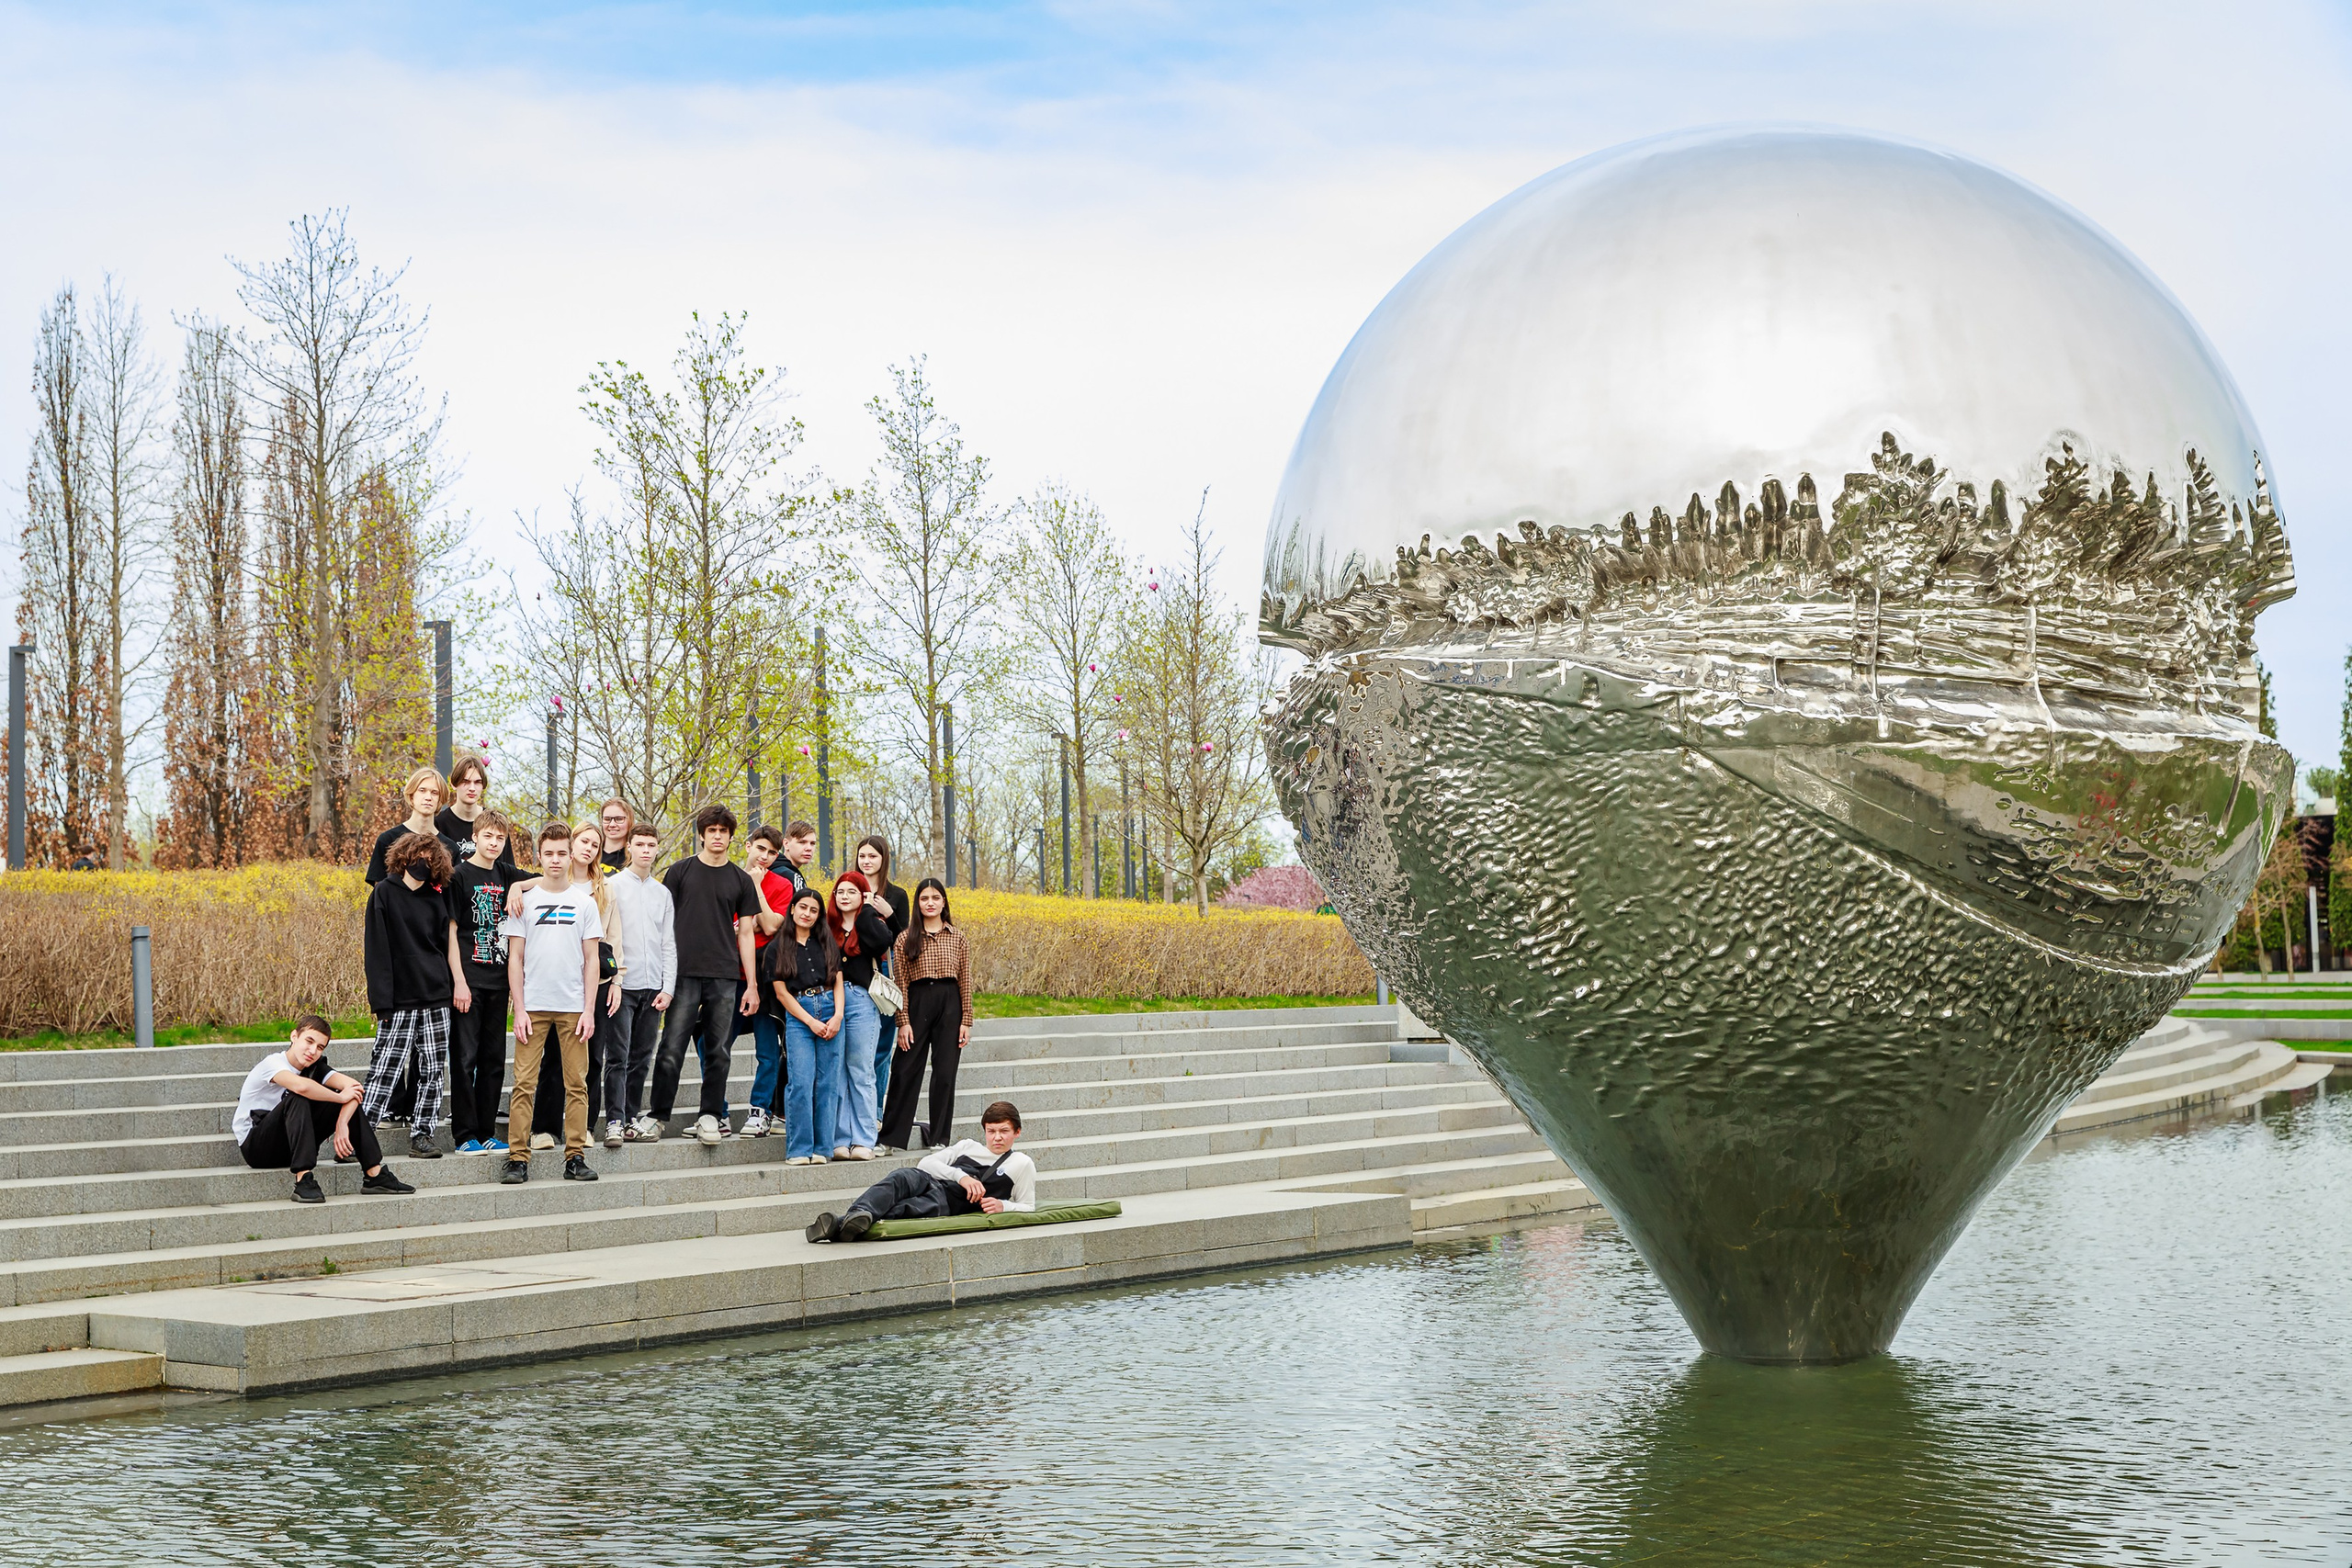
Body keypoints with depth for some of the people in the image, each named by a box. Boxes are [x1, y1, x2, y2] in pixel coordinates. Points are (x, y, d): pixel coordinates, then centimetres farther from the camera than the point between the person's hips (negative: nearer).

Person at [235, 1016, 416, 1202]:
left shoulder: (314, 1067, 2)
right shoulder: (272, 1063, -19)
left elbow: (353, 1085, -12)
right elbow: (302, 1086, -40)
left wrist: (342, 1123, -29)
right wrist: (340, 1097, -24)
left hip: (290, 1146, 7)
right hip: (255, 1146, -7)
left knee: (352, 1096, -6)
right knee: (298, 1099, -33)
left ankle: (375, 1175, -9)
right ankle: (303, 1182, -38)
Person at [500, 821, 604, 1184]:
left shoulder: (585, 901, 7)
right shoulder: (524, 900, 5)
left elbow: (591, 959, 7)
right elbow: (515, 958, 4)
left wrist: (589, 1009, -1)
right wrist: (519, 1010, -4)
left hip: (574, 1007, 1)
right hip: (533, 1006, -1)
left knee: (577, 1083, 1)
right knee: (524, 1083, -5)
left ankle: (575, 1157, 5)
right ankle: (517, 1158, -2)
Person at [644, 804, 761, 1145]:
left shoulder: (741, 880, 11)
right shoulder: (680, 872, 6)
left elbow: (745, 933, 12)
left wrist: (752, 984, 6)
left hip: (725, 977, 2)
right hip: (685, 973, -2)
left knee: (718, 1051, 3)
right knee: (672, 1050, -5)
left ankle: (711, 1116, 11)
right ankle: (657, 1116, 3)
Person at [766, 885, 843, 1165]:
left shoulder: (827, 943, 15)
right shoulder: (778, 948, 6)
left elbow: (838, 983, 12)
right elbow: (781, 992, 1)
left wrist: (837, 1016, -4)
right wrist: (811, 1022, -7)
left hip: (830, 1013, 3)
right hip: (797, 1016, -3)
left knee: (828, 1083, -1)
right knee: (800, 1082, -12)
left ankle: (820, 1148, 4)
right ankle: (798, 1150, -8)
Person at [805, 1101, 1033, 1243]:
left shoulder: (1022, 1164, 22)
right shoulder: (969, 1146, 31)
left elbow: (1027, 1207, 19)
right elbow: (927, 1162, 17)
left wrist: (1003, 1205, -2)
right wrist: (961, 1176, -1)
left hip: (948, 1203, -4)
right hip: (929, 1181, 4)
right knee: (904, 1176, -36)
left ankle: (839, 1226, -62)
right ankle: (859, 1212, -64)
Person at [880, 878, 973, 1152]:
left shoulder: (957, 937, 8)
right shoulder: (906, 939, 4)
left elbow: (965, 982, 7)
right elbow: (901, 983, 1)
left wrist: (966, 1021, 1)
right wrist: (903, 1022, -6)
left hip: (949, 1003, 1)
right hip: (917, 1003, -1)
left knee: (945, 1072, 2)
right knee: (905, 1070, -1)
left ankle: (938, 1137, 10)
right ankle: (891, 1136, 5)